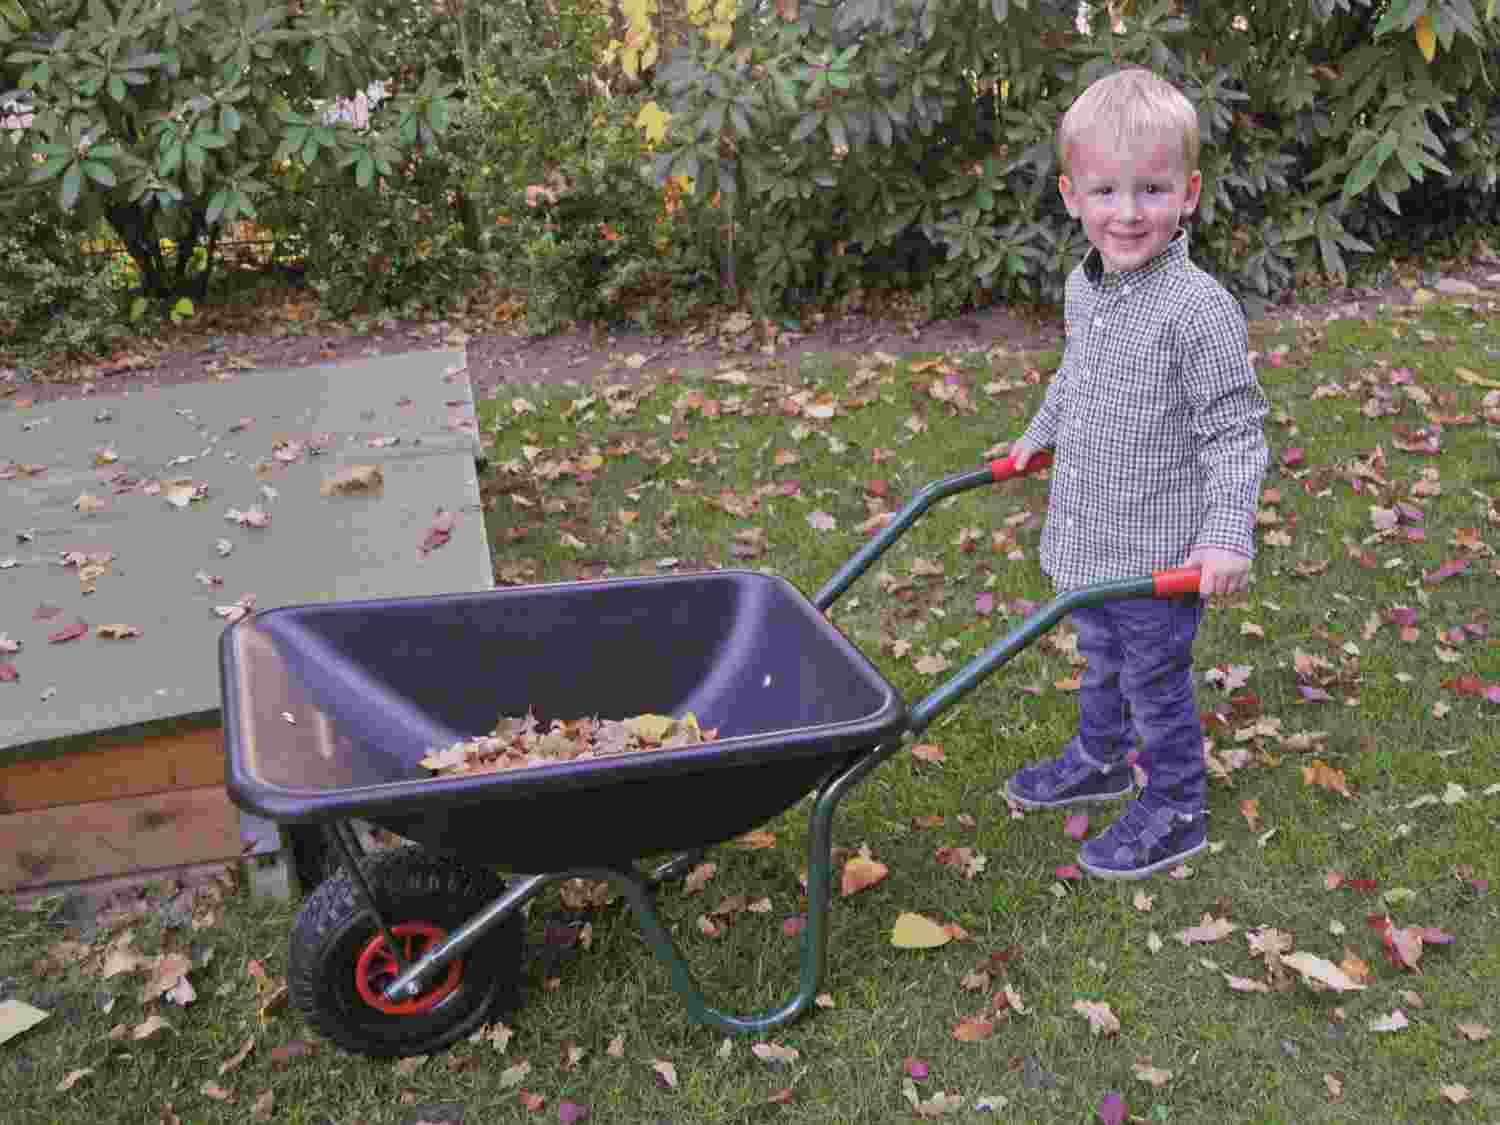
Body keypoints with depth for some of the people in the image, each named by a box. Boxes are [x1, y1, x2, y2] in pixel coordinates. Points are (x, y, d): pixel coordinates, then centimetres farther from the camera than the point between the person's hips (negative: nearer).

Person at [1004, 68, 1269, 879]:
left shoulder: (1199, 309, -24)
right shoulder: (1084, 288, 1)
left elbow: (1235, 432, -20)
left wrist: (1228, 536, -25)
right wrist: (1040, 434, 33)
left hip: (1162, 557, -7)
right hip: (1090, 541, 7)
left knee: (1156, 683, 10)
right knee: (1100, 662, 27)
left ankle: (1174, 812, 30)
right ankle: (1098, 760, 50)